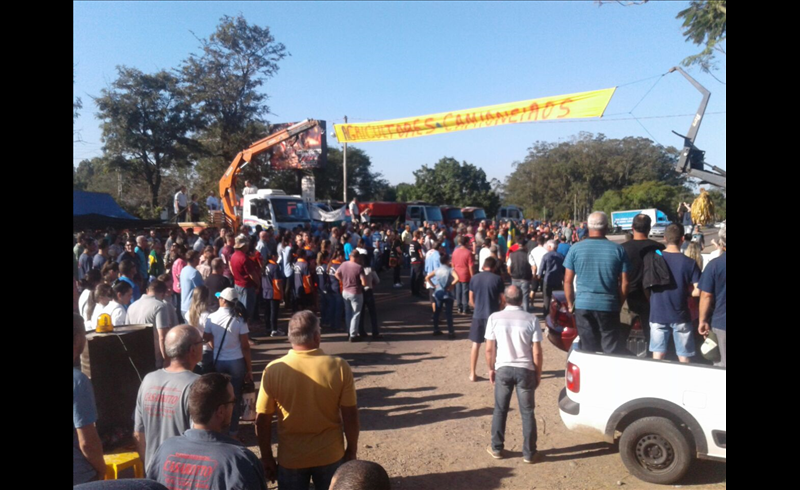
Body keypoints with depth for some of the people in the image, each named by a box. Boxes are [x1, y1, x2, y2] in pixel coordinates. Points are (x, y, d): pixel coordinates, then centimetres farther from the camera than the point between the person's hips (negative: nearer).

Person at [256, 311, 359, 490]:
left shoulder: (274, 370, -14)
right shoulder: (340, 367, -15)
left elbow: (262, 420, -8)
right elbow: (350, 416, -9)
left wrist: (267, 457, 5)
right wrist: (352, 451, 6)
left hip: (290, 459, 0)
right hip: (331, 455, 0)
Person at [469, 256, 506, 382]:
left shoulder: (474, 278, 2)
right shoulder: (497, 279, -6)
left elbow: (471, 301, 7)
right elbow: (502, 300, -4)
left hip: (478, 315, 2)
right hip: (493, 315, -2)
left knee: (476, 344, 11)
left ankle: (472, 373, 15)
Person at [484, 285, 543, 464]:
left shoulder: (494, 318, -7)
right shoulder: (531, 320, -8)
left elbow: (489, 349, -4)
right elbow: (537, 352, -6)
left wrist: (491, 369, 10)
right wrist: (538, 373, 6)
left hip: (503, 369, 1)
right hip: (525, 370, 0)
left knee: (500, 410, 14)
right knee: (527, 412, 10)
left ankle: (496, 448, 24)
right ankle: (529, 453, 17)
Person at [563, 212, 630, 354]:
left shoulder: (575, 249, -1)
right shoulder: (618, 250, -2)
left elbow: (567, 281, 1)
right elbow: (624, 283, 0)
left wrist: (570, 304, 11)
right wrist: (619, 304, 12)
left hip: (583, 305, 1)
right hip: (609, 306, -1)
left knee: (588, 350, 8)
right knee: (612, 350, 7)